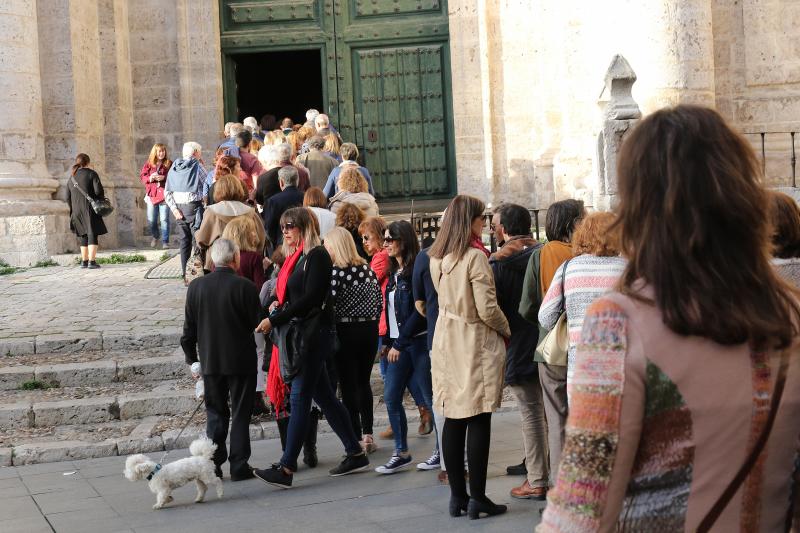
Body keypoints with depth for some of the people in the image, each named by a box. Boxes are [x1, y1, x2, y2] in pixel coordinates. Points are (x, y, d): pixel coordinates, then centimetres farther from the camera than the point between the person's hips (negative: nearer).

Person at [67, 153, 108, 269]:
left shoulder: (72, 177, 12)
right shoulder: (91, 174, -5)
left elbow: (68, 197, 12)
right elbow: (98, 190, -15)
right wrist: (102, 199, 4)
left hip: (76, 211, 6)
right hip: (89, 209, -6)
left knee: (83, 235, 16)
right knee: (92, 234, -4)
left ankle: (84, 261, 19)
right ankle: (91, 261, -11)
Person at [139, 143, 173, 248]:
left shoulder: (169, 164, 3)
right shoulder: (148, 164, 8)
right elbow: (142, 177, 6)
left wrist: (164, 177, -17)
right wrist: (151, 178, -12)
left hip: (164, 194, -2)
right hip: (152, 194, 2)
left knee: (164, 219, -5)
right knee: (151, 220, 6)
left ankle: (165, 241, 4)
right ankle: (155, 237, 32)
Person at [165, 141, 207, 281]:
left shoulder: (174, 168, 10)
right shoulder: (197, 166, -6)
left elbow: (167, 192, 6)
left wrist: (174, 208, 0)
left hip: (179, 208, 5)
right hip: (194, 206, -5)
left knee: (184, 242, 10)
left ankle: (185, 275, 12)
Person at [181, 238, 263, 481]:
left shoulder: (196, 286, -2)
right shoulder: (245, 287, -13)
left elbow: (189, 329, 3)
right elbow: (258, 323, -7)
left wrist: (192, 359, 13)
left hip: (210, 361, 3)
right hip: (241, 361, -3)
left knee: (215, 413, 13)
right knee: (240, 414, 7)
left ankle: (212, 464, 9)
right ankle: (239, 465, 8)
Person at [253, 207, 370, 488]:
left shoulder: (317, 256, -11)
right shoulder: (295, 257, 16)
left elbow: (311, 299, -20)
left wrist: (274, 320, -20)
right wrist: (278, 304, 1)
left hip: (314, 335, -9)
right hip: (300, 335, 9)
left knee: (299, 397, -10)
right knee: (324, 396, 12)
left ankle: (286, 468, -11)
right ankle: (355, 453, 20)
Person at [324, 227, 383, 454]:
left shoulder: (335, 272, -13)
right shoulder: (367, 269, 6)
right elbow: (379, 302, 9)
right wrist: (371, 324, 16)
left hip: (346, 332, -6)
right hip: (370, 330, 6)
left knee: (348, 386, 2)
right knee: (363, 382, 17)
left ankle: (357, 439, 2)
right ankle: (368, 434, 18)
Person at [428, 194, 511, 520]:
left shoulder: (436, 258, 7)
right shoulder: (474, 257, -15)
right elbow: (487, 309, -17)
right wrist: (506, 330, 1)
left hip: (447, 343, 7)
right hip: (476, 344, -7)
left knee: (453, 419, 9)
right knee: (479, 421, -2)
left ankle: (457, 495, 14)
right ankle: (477, 498, 1)